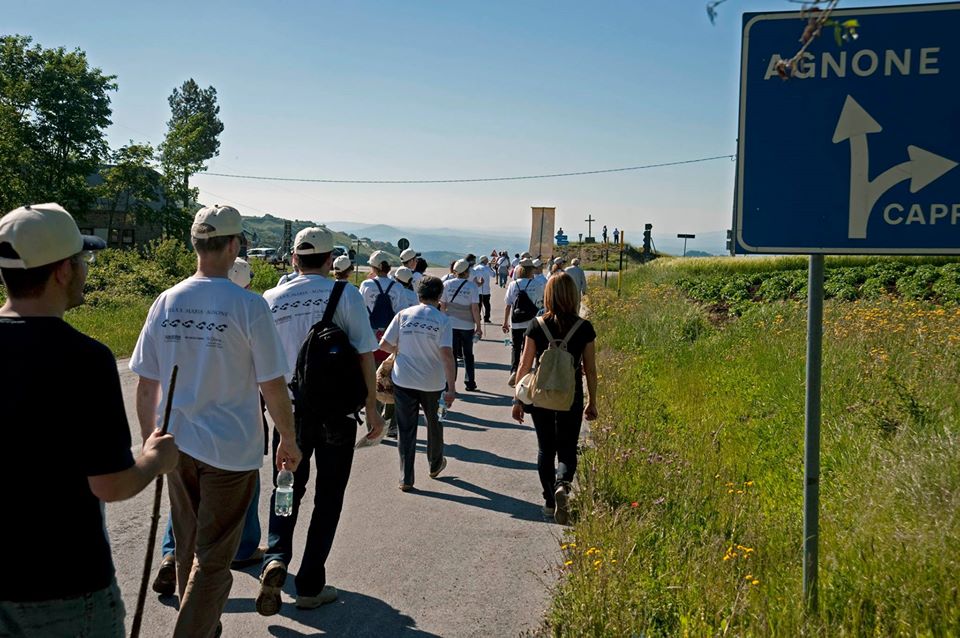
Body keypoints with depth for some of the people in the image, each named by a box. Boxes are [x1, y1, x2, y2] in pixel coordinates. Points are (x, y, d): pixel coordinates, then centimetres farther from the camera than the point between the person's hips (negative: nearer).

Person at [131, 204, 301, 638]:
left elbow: (145, 384, 3)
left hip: (177, 444, 5)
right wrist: (289, 440, 1)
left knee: (188, 550, 21)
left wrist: (149, 439, 16)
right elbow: (272, 385, -12)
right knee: (213, 558, 6)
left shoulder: (166, 302, -1)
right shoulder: (248, 306, -14)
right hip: (231, 449, -5)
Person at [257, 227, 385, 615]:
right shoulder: (346, 295, -8)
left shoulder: (271, 300, -1)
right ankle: (310, 585, 15)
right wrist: (371, 409, -1)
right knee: (328, 497, 10)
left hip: (290, 409, 2)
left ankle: (275, 558, -2)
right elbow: (365, 355, -9)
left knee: (287, 489, 20)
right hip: (337, 410, -2)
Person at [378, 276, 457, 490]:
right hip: (433, 382, -1)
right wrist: (451, 388, -18)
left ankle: (406, 478, 7)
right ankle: (435, 465, 41)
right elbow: (447, 354, -19)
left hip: (404, 380, 1)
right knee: (434, 424, 23)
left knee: (406, 429, 8)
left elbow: (384, 344, -3)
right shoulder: (443, 320, -10)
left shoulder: (403, 315, -4)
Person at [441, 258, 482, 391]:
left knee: (451, 354, 10)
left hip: (451, 324, 1)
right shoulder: (472, 286, -10)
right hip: (467, 325, -1)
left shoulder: (447, 284, -4)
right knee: (468, 355, 15)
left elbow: (442, 305, 0)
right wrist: (479, 326, -3)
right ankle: (470, 383, 18)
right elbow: (475, 309, -11)